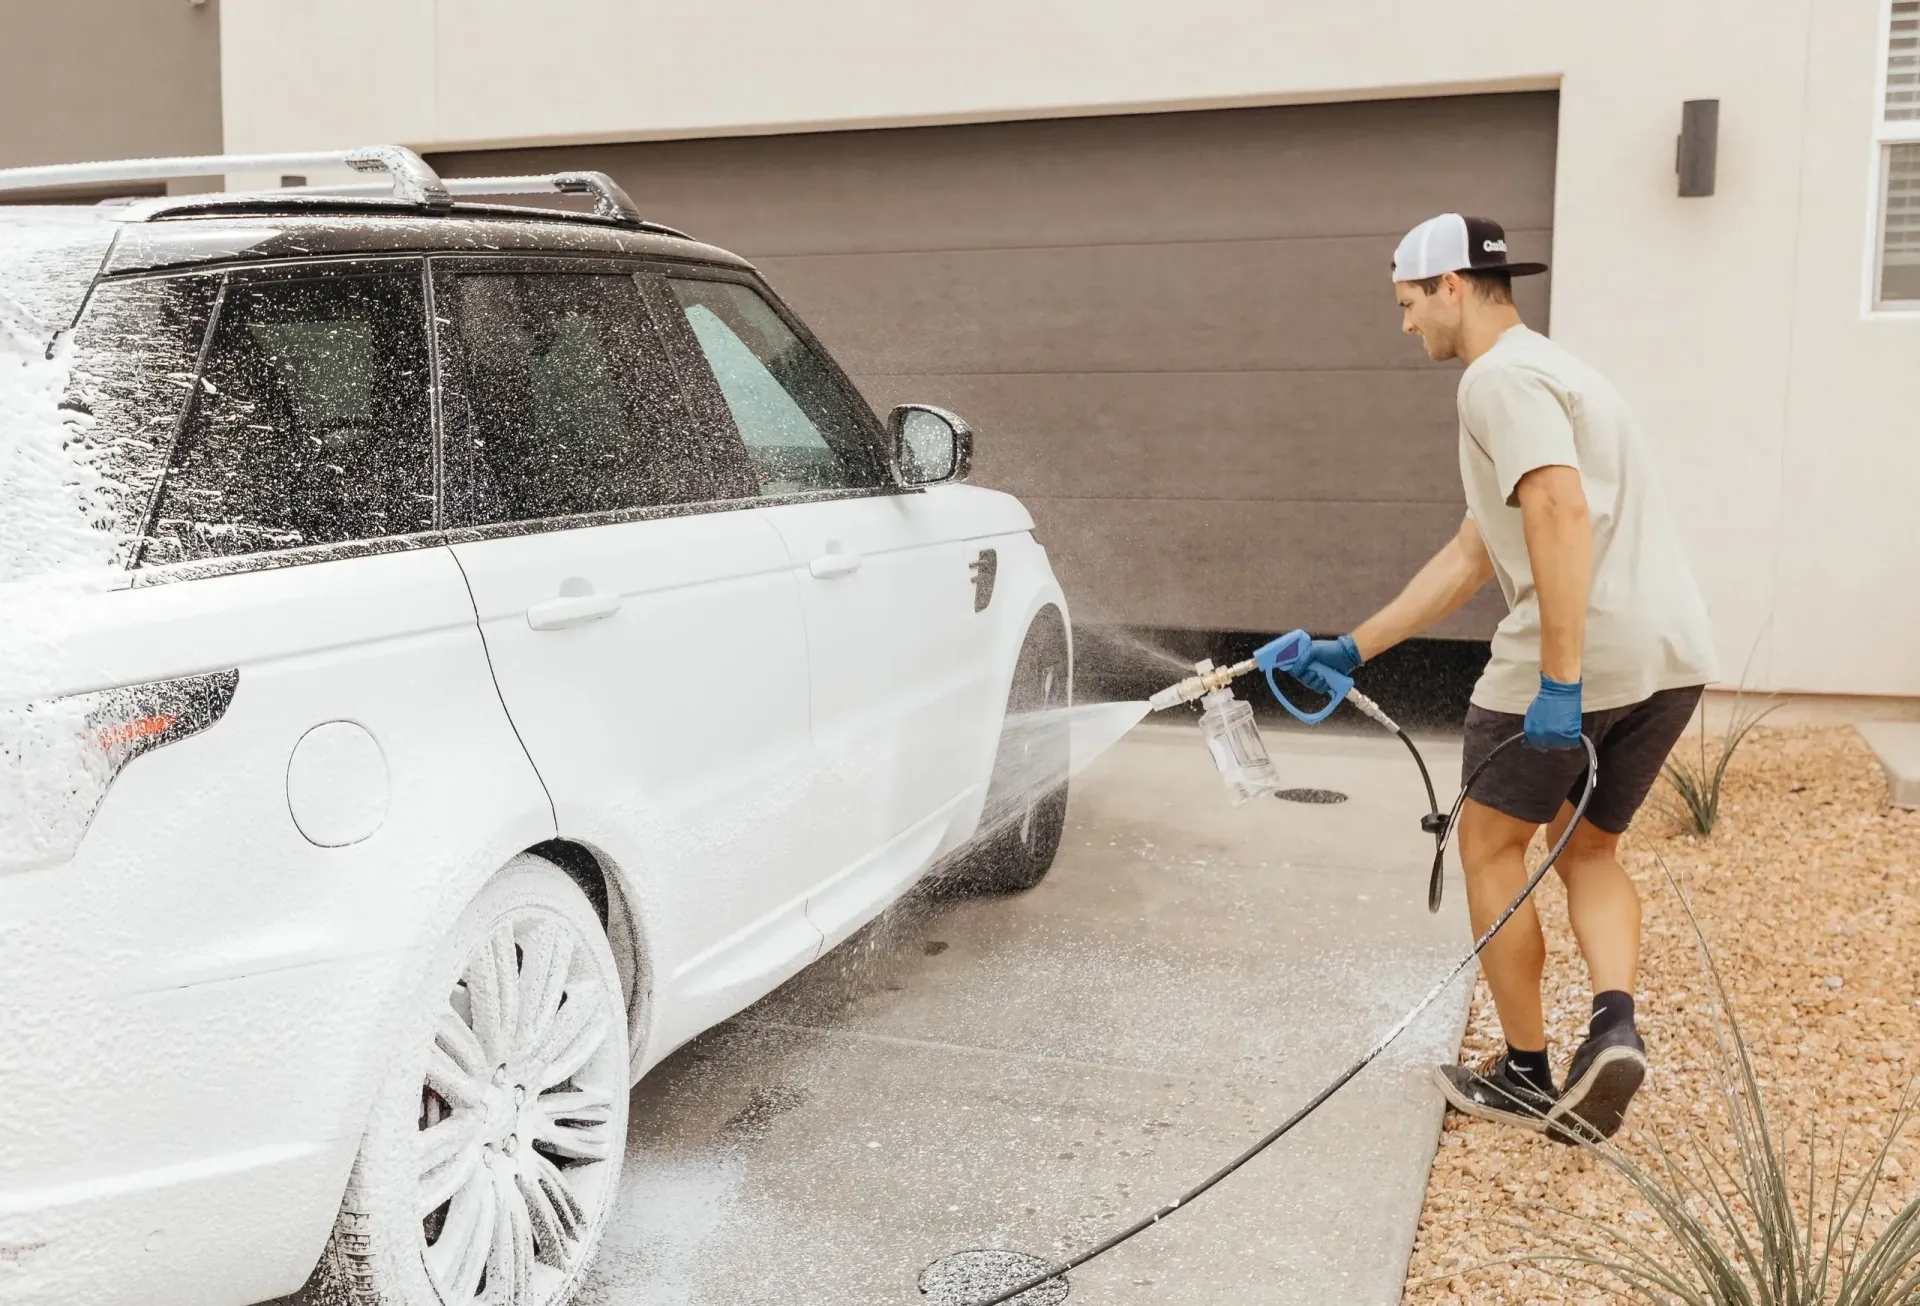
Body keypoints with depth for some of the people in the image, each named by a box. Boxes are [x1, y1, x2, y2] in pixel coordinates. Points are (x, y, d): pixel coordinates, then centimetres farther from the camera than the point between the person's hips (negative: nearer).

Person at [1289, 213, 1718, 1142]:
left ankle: (1525, 1073, 17)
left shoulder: (1501, 377, -6)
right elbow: (1471, 558, 25)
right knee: (1587, 850, 22)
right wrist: (1351, 650, 24)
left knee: (1491, 847, 9)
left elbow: (1561, 512, -23)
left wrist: (1559, 682, -26)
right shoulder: (1542, 372, 26)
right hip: (1671, 657, 10)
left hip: (1581, 657, -9)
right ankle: (1614, 1024, 0)